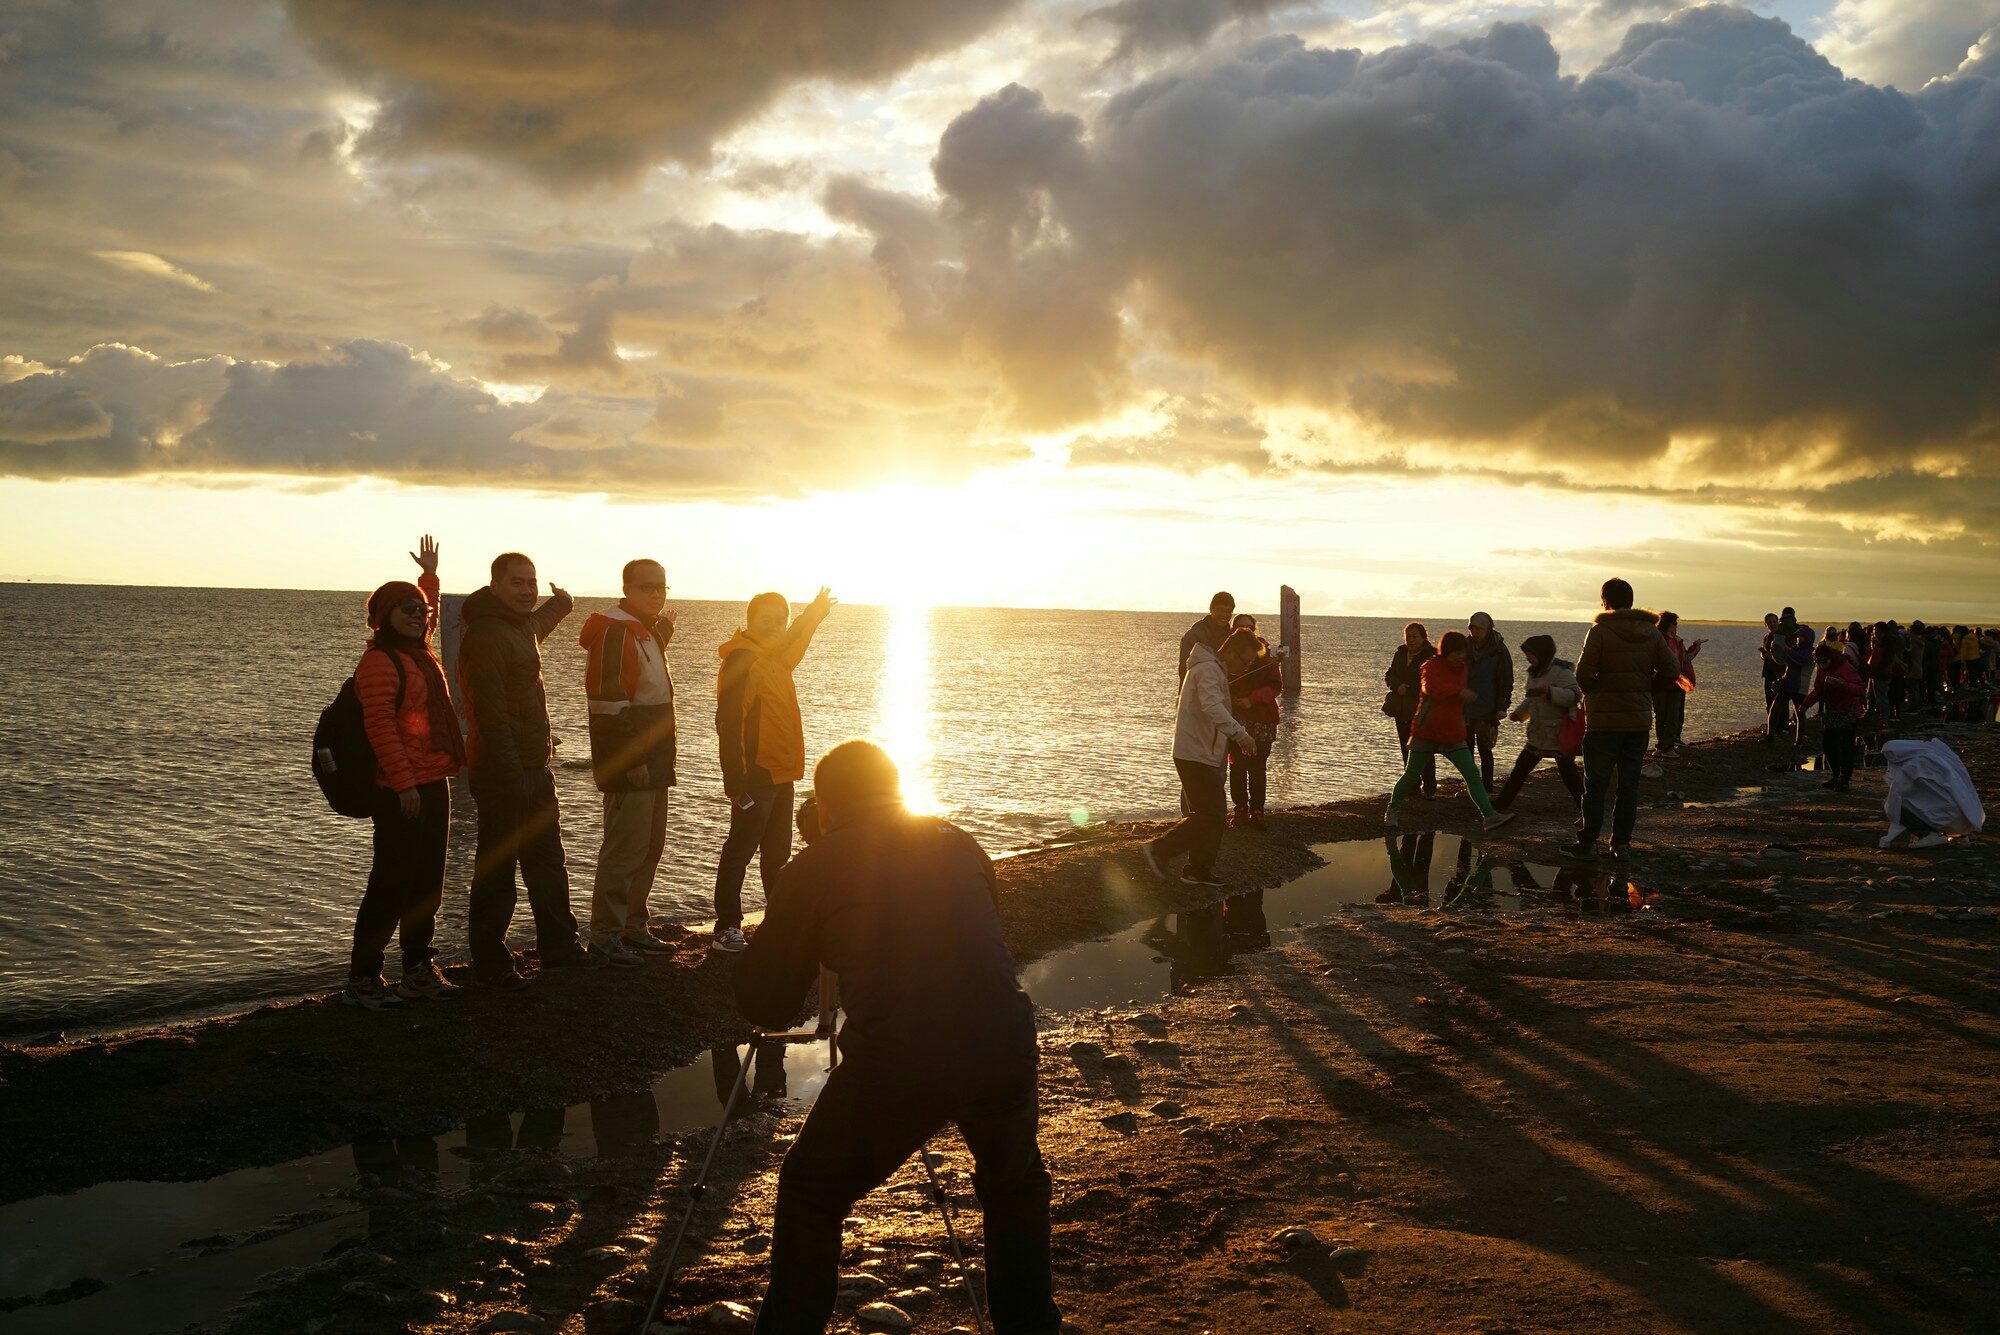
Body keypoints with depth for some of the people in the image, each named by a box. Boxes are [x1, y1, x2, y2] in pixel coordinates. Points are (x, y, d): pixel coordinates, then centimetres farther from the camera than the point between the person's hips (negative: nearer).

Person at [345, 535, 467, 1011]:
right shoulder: (379, 662, -12)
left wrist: (430, 575, 39)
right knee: (392, 884, -7)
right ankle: (362, 979, 0)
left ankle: (418, 971, 21)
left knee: (427, 883, 13)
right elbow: (380, 727, -19)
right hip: (401, 792, -9)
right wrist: (404, 785, -23)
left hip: (434, 784, 9)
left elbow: (427, 614, 40)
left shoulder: (419, 655, 15)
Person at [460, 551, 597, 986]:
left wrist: (560, 604, 62)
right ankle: (489, 962, 7)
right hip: (503, 772, -10)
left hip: (535, 768, 10)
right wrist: (511, 775, -26)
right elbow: (491, 713, -23)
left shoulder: (523, 627, 14)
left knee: (548, 862, 17)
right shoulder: (485, 635, -17)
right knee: (497, 868, -1)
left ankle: (558, 947, 28)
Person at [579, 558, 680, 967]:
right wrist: (632, 759, -22)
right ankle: (605, 934, 1)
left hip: (653, 761, 10)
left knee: (650, 847, 14)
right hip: (630, 764, -10)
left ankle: (633, 928, 24)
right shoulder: (613, 631, -15)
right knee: (625, 849, -7)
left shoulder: (647, 631, 17)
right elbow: (608, 701, -21)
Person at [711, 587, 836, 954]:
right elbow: (729, 722, -20)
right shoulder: (741, 660, -14)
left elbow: (792, 643, 43)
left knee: (777, 854, 16)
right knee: (740, 851, -6)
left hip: (780, 774, 9)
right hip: (755, 775, -9)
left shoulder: (773, 658, 14)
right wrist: (735, 779, -24)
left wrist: (814, 613, 49)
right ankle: (727, 927, -2)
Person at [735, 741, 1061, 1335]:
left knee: (811, 1193, 23)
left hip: (894, 1062, -3)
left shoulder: (813, 868, 7)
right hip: (1005, 1047, 3)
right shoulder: (959, 843, 17)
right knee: (1016, 1186, 31)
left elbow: (765, 1006, 9)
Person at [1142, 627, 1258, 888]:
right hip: (1196, 755, -11)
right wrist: (1239, 733, -39)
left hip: (1201, 754, 11)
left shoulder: (1212, 668, 19)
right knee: (1209, 814, -9)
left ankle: (1199, 870, 16)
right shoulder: (1208, 669, -16)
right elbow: (1212, 706, -33)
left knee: (1215, 812, 12)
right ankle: (1157, 849, -4)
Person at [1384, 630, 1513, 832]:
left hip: (1453, 735, 5)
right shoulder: (1431, 666, -11)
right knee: (1411, 776, 4)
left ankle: (1490, 816, -12)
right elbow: (1430, 686, -34)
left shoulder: (1461, 668, 10)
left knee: (1472, 773, -7)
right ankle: (1392, 811, 25)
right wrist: (1459, 690, -43)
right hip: (1426, 732, -5)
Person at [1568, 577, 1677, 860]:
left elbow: (1584, 672, -17)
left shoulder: (1600, 630, -11)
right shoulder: (1652, 632, 5)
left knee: (1596, 784, 3)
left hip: (1604, 719, -4)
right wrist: (1646, 690, 14)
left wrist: (1590, 692, 3)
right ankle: (1621, 842, 11)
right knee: (1629, 784, 10)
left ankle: (1587, 842, 5)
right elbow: (1671, 669, 2)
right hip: (1640, 719, 4)